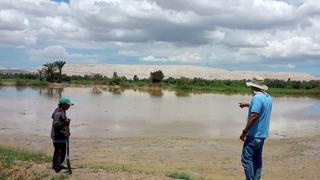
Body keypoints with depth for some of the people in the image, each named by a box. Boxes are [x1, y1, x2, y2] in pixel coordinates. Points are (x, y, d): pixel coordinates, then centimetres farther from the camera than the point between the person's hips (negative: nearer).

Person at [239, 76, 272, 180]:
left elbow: (253, 116, -26)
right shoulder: (268, 97, 9)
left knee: (246, 159, -4)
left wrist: (244, 131, -20)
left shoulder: (257, 97, -19)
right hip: (262, 134, 9)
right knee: (257, 159, 14)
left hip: (254, 134, -9)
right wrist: (247, 105, 42)